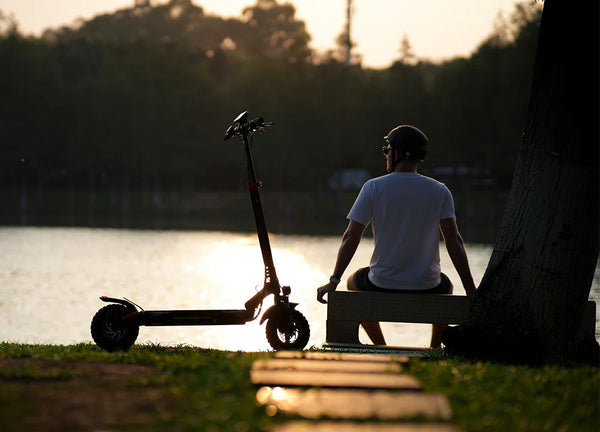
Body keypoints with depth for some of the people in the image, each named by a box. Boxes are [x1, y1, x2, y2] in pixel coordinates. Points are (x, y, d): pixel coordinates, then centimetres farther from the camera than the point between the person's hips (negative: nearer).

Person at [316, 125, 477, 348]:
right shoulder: (439, 191, -4)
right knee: (446, 286, 38)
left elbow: (351, 238, -8)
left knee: (354, 281, 34)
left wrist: (333, 282, -4)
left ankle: (380, 347, 27)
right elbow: (454, 240, -8)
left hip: (382, 287, -1)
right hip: (426, 287, 1)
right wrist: (471, 289, -6)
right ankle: (435, 349, 28)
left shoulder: (373, 188, -7)